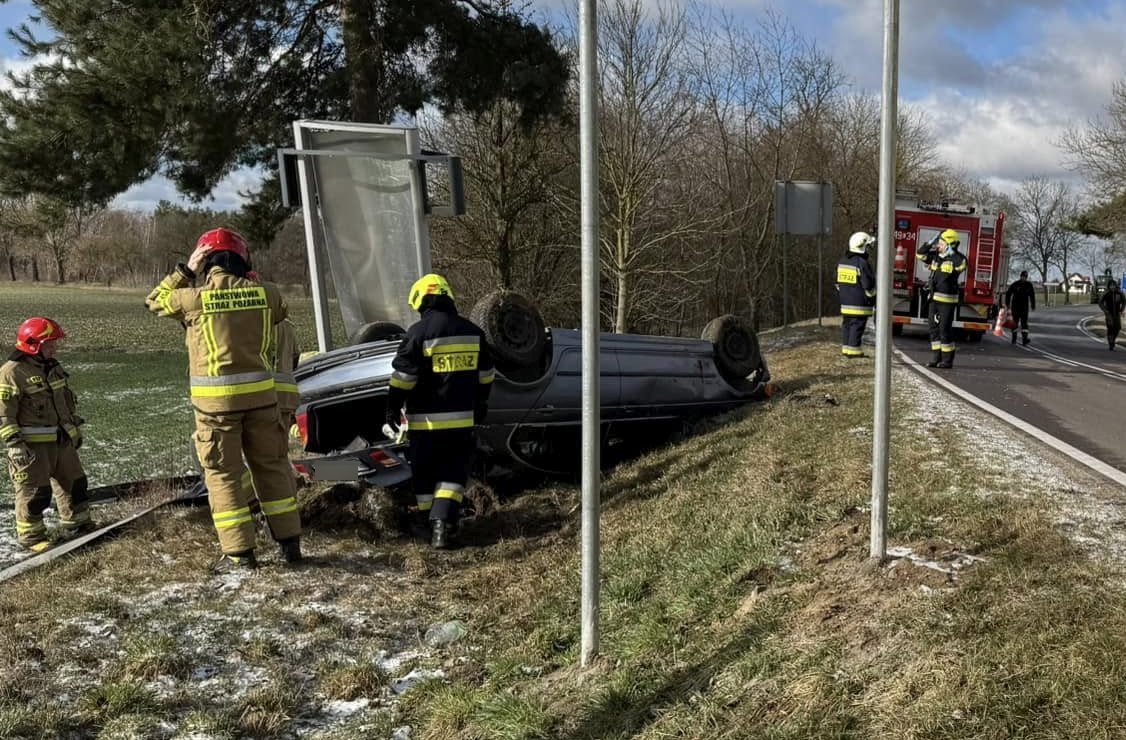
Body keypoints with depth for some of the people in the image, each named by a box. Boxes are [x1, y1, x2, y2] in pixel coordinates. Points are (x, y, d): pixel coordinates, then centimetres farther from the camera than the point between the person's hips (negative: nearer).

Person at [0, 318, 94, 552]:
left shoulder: (53, 367, 11)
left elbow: (68, 400, 22)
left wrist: (76, 429, 23)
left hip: (62, 440, 8)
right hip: (33, 445, -8)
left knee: (74, 482, 14)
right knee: (35, 490, -1)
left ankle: (76, 524, 29)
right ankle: (30, 535, 14)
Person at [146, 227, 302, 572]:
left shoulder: (195, 298, -8)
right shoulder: (264, 292, -2)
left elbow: (155, 301, 11)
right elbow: (280, 311, 21)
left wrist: (185, 270, 13)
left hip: (216, 400, -3)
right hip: (260, 393, 3)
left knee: (223, 473, 7)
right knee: (271, 466, 14)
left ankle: (239, 553, 7)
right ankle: (290, 542, 20)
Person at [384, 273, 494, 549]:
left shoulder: (419, 332, -11)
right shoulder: (473, 331, 6)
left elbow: (403, 376, -11)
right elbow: (484, 373, 15)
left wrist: (393, 408, 0)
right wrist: (480, 403, 27)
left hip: (426, 420, -4)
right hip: (462, 418, 4)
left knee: (424, 475, 11)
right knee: (453, 473, 7)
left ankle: (430, 523, 19)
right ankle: (443, 525, -8)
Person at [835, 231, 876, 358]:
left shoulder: (842, 261, 9)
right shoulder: (862, 263, -17)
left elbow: (839, 281, 17)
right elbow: (869, 284, -14)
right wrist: (873, 298, -2)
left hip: (845, 301, 8)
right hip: (859, 303, -8)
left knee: (846, 324, 12)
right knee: (857, 325, -4)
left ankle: (845, 348, 16)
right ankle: (853, 350, -3)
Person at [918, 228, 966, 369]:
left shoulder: (955, 258, -10)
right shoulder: (935, 256, 10)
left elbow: (962, 265, -31)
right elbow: (920, 253, 17)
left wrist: (952, 253, -22)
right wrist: (931, 242, 7)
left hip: (947, 300, -7)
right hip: (934, 298, 7)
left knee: (945, 329, -4)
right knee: (934, 328, 10)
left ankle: (947, 360, 3)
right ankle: (936, 357, 16)